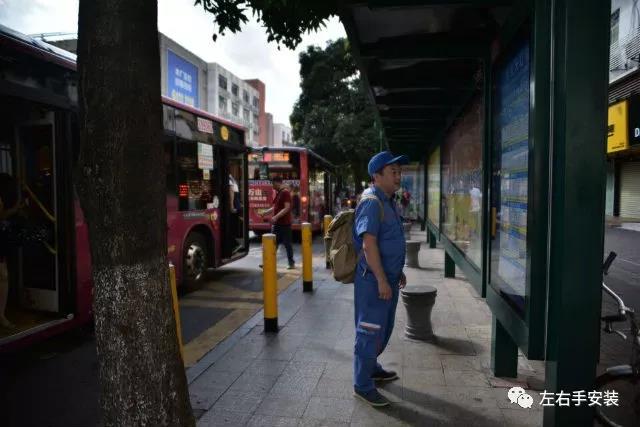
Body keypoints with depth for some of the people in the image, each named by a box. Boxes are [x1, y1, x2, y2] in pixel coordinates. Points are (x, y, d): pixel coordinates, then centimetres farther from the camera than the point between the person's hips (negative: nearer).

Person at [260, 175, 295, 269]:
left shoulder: (285, 193, -13)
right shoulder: (277, 193, 14)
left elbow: (287, 208, -21)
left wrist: (276, 217, -26)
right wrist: (266, 212, 9)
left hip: (284, 224, -9)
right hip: (276, 223, 9)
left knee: (287, 243, 0)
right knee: (274, 243, 9)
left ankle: (291, 263, 11)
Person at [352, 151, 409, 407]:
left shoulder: (389, 201, 13)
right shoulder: (371, 203, -18)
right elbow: (368, 244, -24)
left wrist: (398, 271, 22)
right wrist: (381, 280, -24)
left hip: (388, 277, 10)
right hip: (373, 279, -10)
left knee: (384, 328, 21)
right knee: (370, 331, 1)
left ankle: (371, 367, 39)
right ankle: (362, 386, 15)